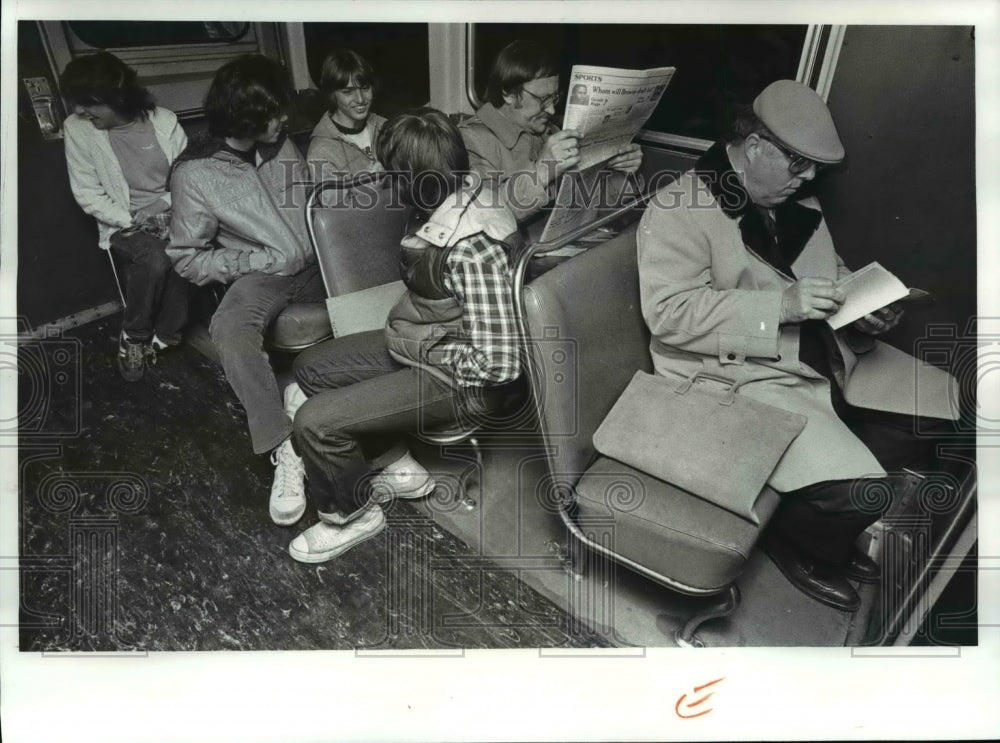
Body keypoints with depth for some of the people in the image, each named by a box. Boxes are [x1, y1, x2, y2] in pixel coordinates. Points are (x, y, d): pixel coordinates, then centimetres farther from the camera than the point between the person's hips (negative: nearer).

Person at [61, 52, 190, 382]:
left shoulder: (164, 121, -4)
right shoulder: (77, 129, -5)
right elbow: (87, 194, -3)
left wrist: (162, 204, -16)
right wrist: (130, 220, -15)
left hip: (172, 215, 2)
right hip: (123, 225, -1)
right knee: (155, 259, -34)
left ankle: (162, 336, -9)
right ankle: (134, 336, -8)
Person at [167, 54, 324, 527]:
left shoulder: (282, 147, 5)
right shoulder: (194, 174, -7)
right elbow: (187, 259, -4)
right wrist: (258, 261, -14)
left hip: (316, 264, 5)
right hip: (261, 275, -4)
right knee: (229, 329, -34)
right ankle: (285, 450, -31)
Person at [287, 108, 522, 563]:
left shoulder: (472, 250, -32)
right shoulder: (453, 203, -4)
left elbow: (499, 364, -29)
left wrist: (422, 350, -16)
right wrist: (405, 333, 4)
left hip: (458, 379, -10)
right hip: (419, 341, 10)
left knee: (315, 422, -16)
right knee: (311, 368, 15)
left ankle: (352, 515, 13)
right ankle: (395, 467, 19)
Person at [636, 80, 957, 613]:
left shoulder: (797, 204, 12)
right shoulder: (679, 210, -13)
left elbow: (832, 275, 24)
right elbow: (668, 310, -22)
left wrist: (866, 309, 0)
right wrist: (782, 304, -26)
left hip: (828, 357, 9)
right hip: (744, 377, -9)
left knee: (946, 408, 6)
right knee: (854, 491, -21)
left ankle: (834, 514, 22)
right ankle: (799, 543, 15)